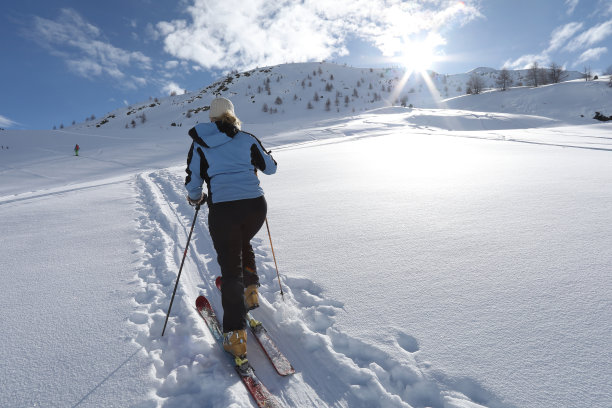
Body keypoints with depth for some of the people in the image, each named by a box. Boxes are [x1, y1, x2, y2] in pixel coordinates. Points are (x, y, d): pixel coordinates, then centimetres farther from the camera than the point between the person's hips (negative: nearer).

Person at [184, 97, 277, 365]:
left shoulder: (199, 144, 11)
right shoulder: (247, 139, 12)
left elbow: (192, 184, 8)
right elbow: (271, 167, 20)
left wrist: (197, 198, 30)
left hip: (223, 210, -2)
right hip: (255, 205, 2)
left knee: (230, 269, 8)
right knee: (243, 243, 34)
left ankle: (236, 336, 5)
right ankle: (251, 291, 26)